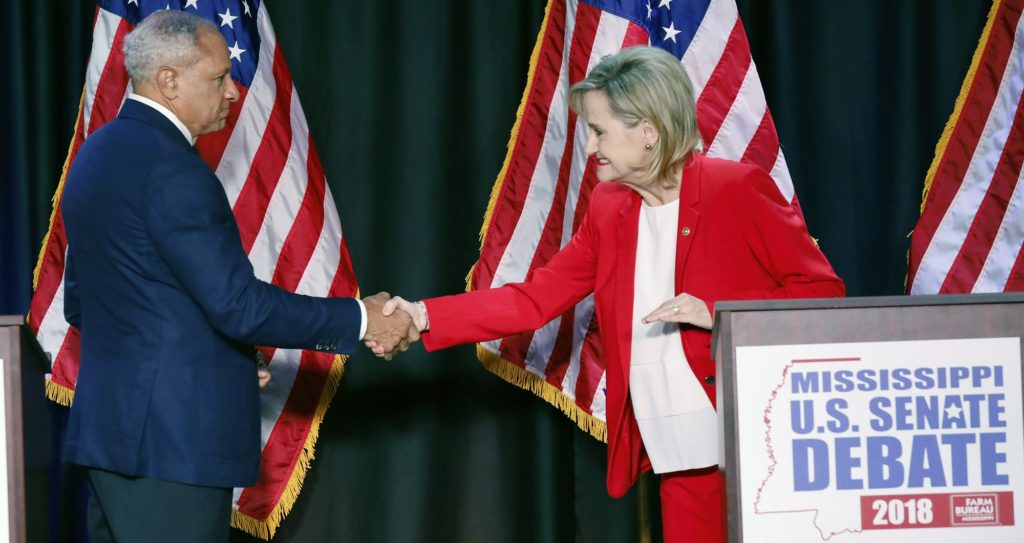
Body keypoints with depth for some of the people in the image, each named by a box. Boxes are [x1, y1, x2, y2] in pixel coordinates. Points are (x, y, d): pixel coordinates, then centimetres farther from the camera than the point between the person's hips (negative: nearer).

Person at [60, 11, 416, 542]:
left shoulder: (98, 154, 14)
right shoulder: (171, 168, -17)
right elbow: (238, 304, -21)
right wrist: (360, 320, -12)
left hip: (108, 426, 10)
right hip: (170, 438, -10)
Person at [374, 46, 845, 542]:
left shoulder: (737, 189, -9)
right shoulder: (608, 209, 10)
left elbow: (821, 292, -8)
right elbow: (534, 299, 9)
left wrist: (715, 313, -19)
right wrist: (425, 316, 1)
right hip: (681, 459, 5)